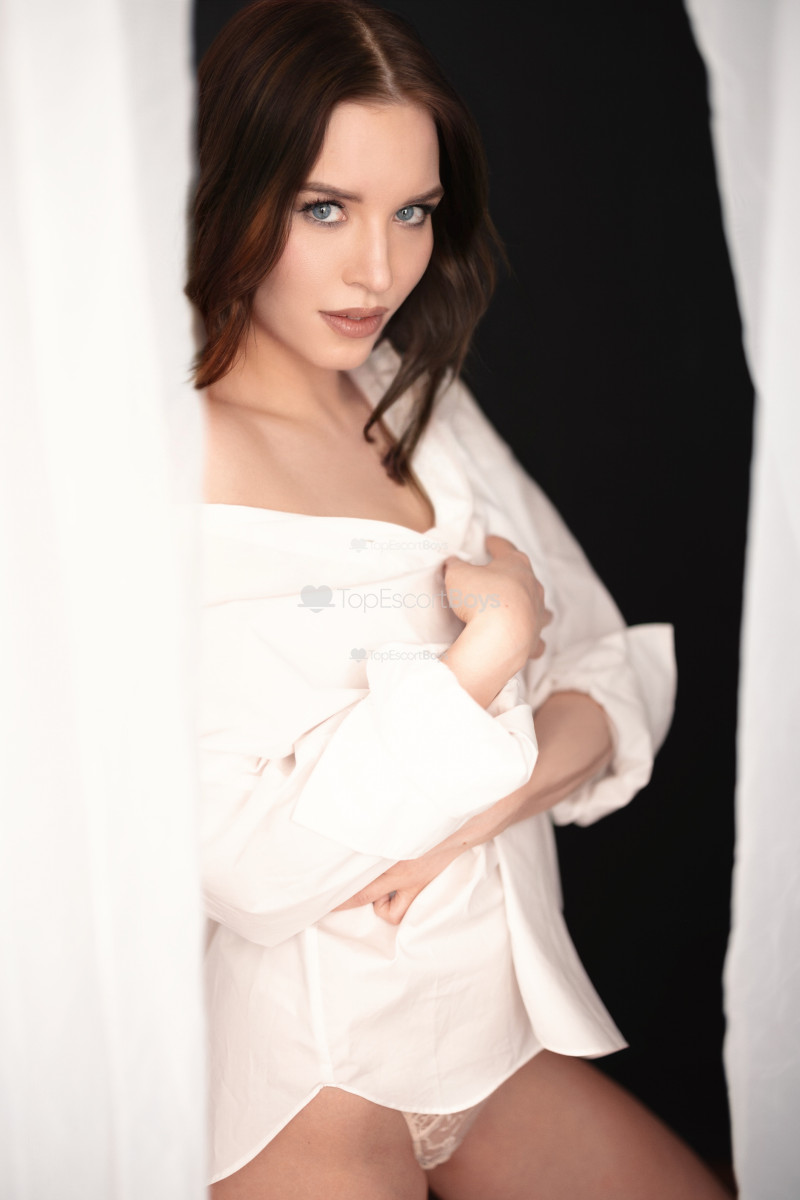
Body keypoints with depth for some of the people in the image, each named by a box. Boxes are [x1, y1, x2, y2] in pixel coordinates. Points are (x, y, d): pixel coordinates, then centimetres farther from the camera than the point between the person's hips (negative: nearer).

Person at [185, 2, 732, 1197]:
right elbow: (248, 870, -24)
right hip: (301, 1070, -6)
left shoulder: (426, 408, 4)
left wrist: (481, 805, -17)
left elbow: (623, 677, 2)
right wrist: (492, 641, -20)